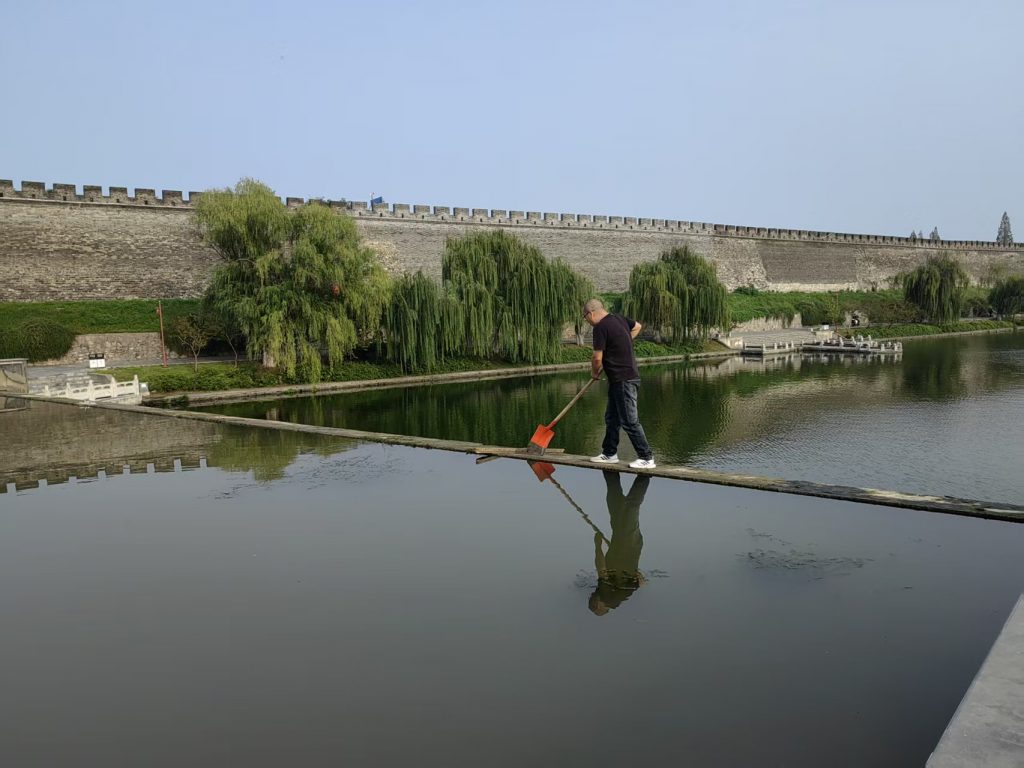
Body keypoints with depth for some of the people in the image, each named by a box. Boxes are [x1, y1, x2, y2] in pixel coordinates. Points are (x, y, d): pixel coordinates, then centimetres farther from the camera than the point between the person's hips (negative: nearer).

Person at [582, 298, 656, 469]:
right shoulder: (620, 319, 10)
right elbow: (637, 327, 30)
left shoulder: (601, 327, -16)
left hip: (623, 380, -10)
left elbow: (597, 358, -18)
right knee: (611, 417, 17)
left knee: (629, 421, -6)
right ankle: (609, 453, 25)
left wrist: (594, 372, 2)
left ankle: (647, 458, -1)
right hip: (627, 377, 10)